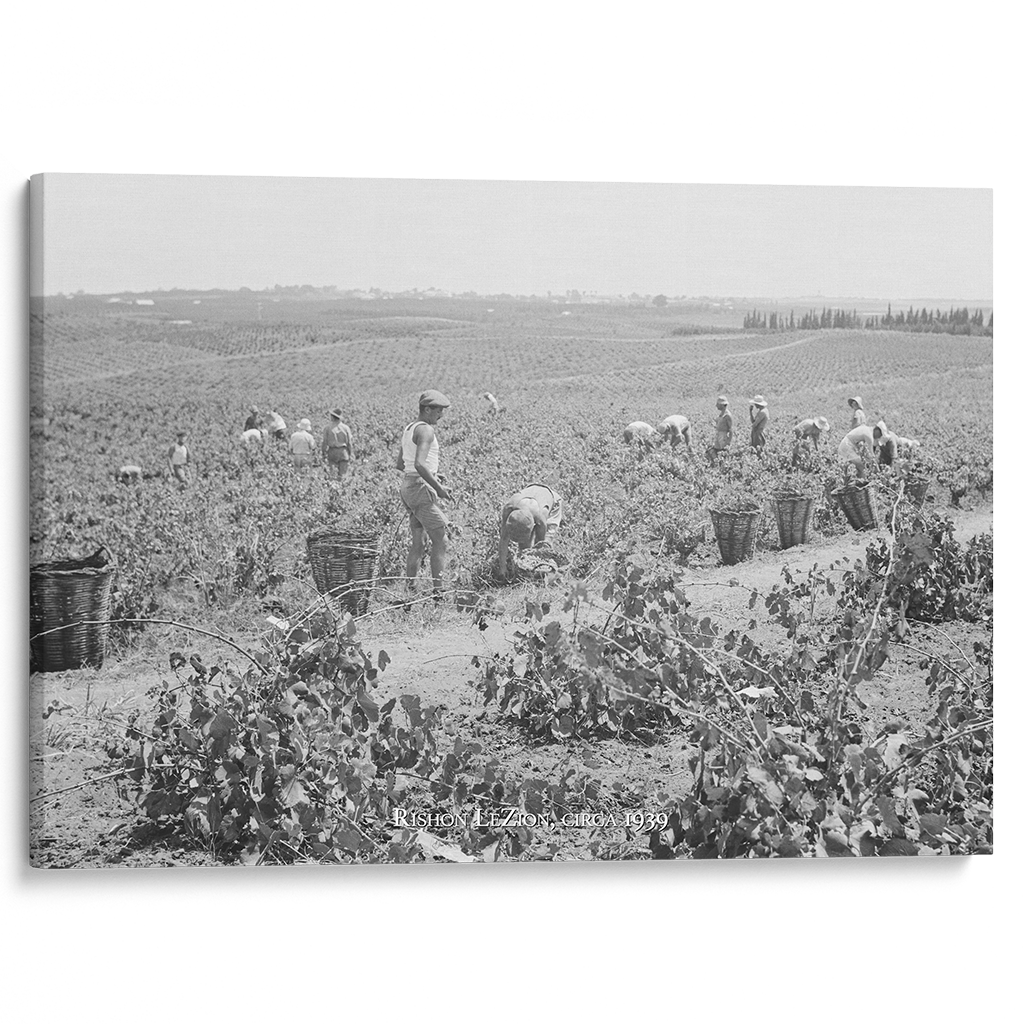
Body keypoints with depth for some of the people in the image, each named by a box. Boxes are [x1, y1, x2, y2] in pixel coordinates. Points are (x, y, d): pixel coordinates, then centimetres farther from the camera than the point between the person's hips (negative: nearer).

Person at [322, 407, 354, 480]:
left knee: (331, 472, 4)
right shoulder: (345, 428, 0)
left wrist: (324, 453, 7)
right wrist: (350, 454, 9)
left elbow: (325, 442, -4)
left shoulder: (328, 428, -5)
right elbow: (349, 443, 1)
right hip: (343, 452, 1)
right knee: (342, 475, 4)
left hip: (332, 452, -1)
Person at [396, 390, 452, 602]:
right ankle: (437, 592, -3)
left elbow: (400, 464, 21)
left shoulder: (409, 429, 15)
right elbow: (419, 464, -26)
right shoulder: (426, 430, -14)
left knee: (418, 544, 12)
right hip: (421, 488, -10)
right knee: (440, 541, -3)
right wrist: (439, 488, -19)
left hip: (407, 485, 10)